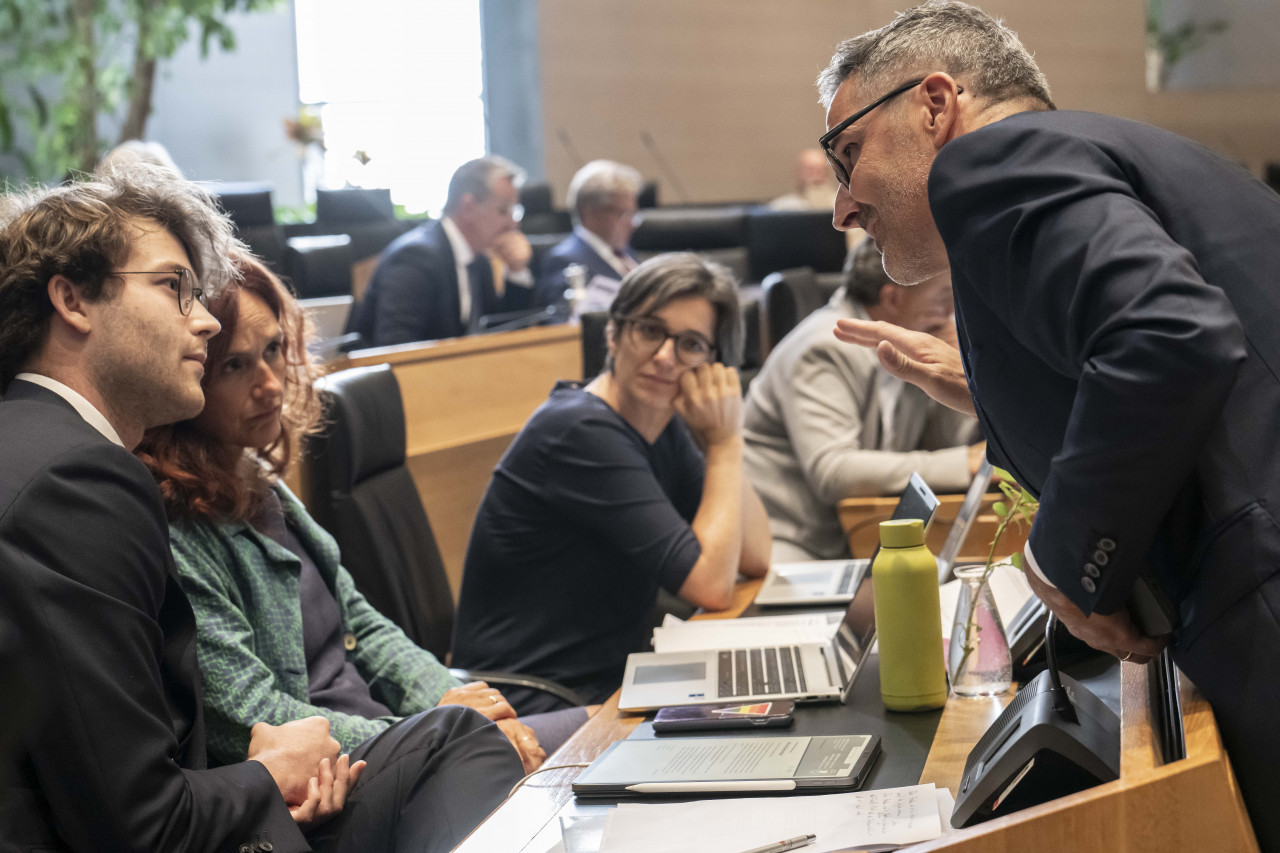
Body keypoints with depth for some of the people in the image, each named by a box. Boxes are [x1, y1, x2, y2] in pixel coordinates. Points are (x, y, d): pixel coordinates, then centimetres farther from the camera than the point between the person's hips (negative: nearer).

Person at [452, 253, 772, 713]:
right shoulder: (581, 433, -18)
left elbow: (755, 558, 6)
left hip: (611, 682, 9)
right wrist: (724, 445, -11)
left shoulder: (662, 426, 8)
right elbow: (711, 585, -20)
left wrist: (722, 439, -4)